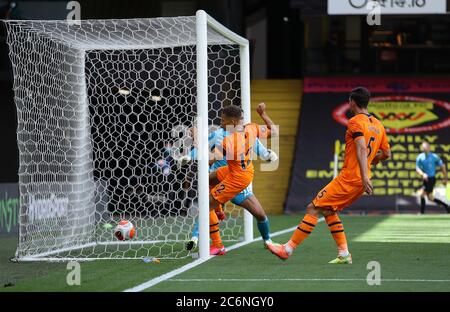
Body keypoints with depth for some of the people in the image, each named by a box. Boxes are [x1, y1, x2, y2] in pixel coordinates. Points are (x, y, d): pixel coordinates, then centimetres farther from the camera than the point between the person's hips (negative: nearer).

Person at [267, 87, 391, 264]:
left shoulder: (355, 121, -9)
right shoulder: (378, 125, 14)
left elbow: (362, 148, -23)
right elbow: (386, 153, 20)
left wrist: (364, 176, -32)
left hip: (348, 178, -8)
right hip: (360, 182, 8)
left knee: (313, 209, -4)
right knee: (328, 210, 19)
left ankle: (288, 249, -5)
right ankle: (344, 254, 10)